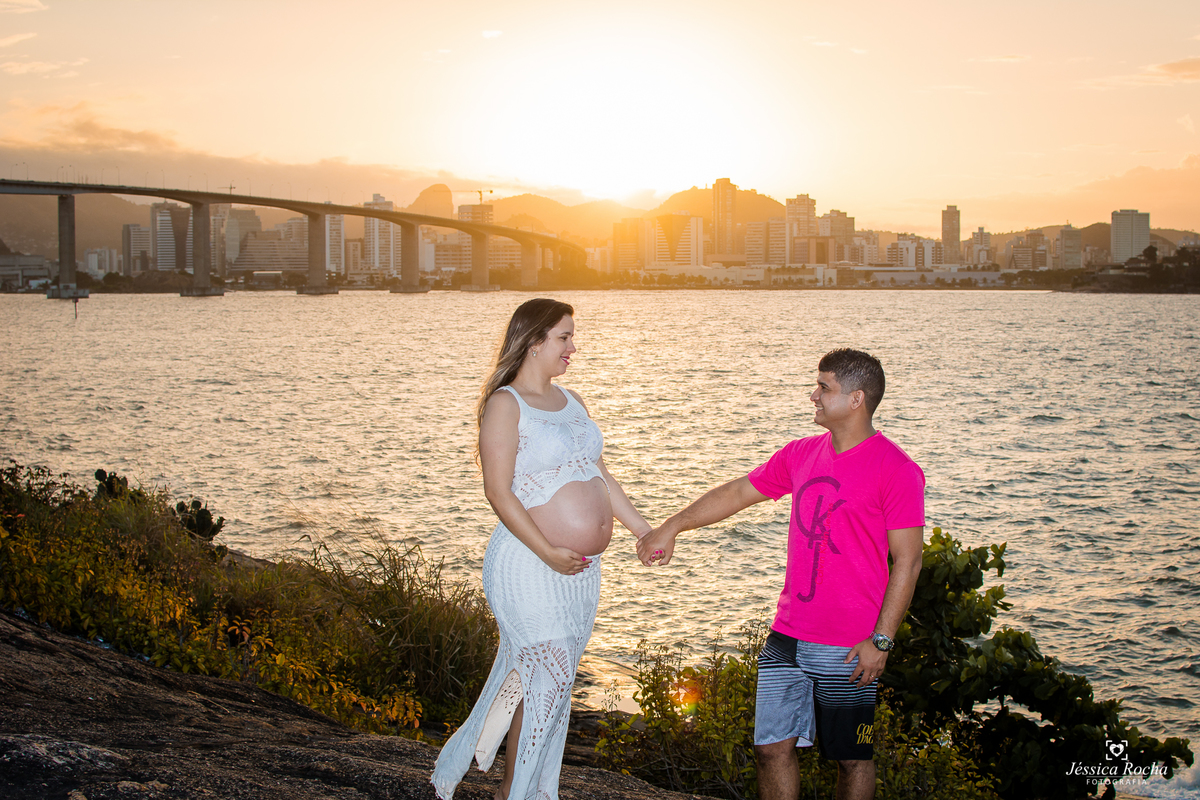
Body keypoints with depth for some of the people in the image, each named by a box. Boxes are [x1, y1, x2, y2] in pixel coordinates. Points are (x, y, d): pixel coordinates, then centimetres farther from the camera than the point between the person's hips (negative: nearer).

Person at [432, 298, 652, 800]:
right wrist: (547, 552, -22)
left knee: (554, 680, 12)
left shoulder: (570, 401, 15)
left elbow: (600, 478, 19)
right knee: (546, 680, -8)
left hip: (582, 570, 7)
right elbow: (498, 490, -16)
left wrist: (644, 530, 13)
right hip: (530, 567, -7)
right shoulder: (505, 404, -9)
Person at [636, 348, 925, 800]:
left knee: (851, 759, 7)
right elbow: (737, 493, 20)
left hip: (849, 649, -6)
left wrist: (881, 640, -15)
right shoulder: (801, 454, 9)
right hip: (787, 639, 6)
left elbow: (906, 562, -12)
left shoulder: (896, 471, -11)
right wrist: (671, 528, 20)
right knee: (773, 746, 7)